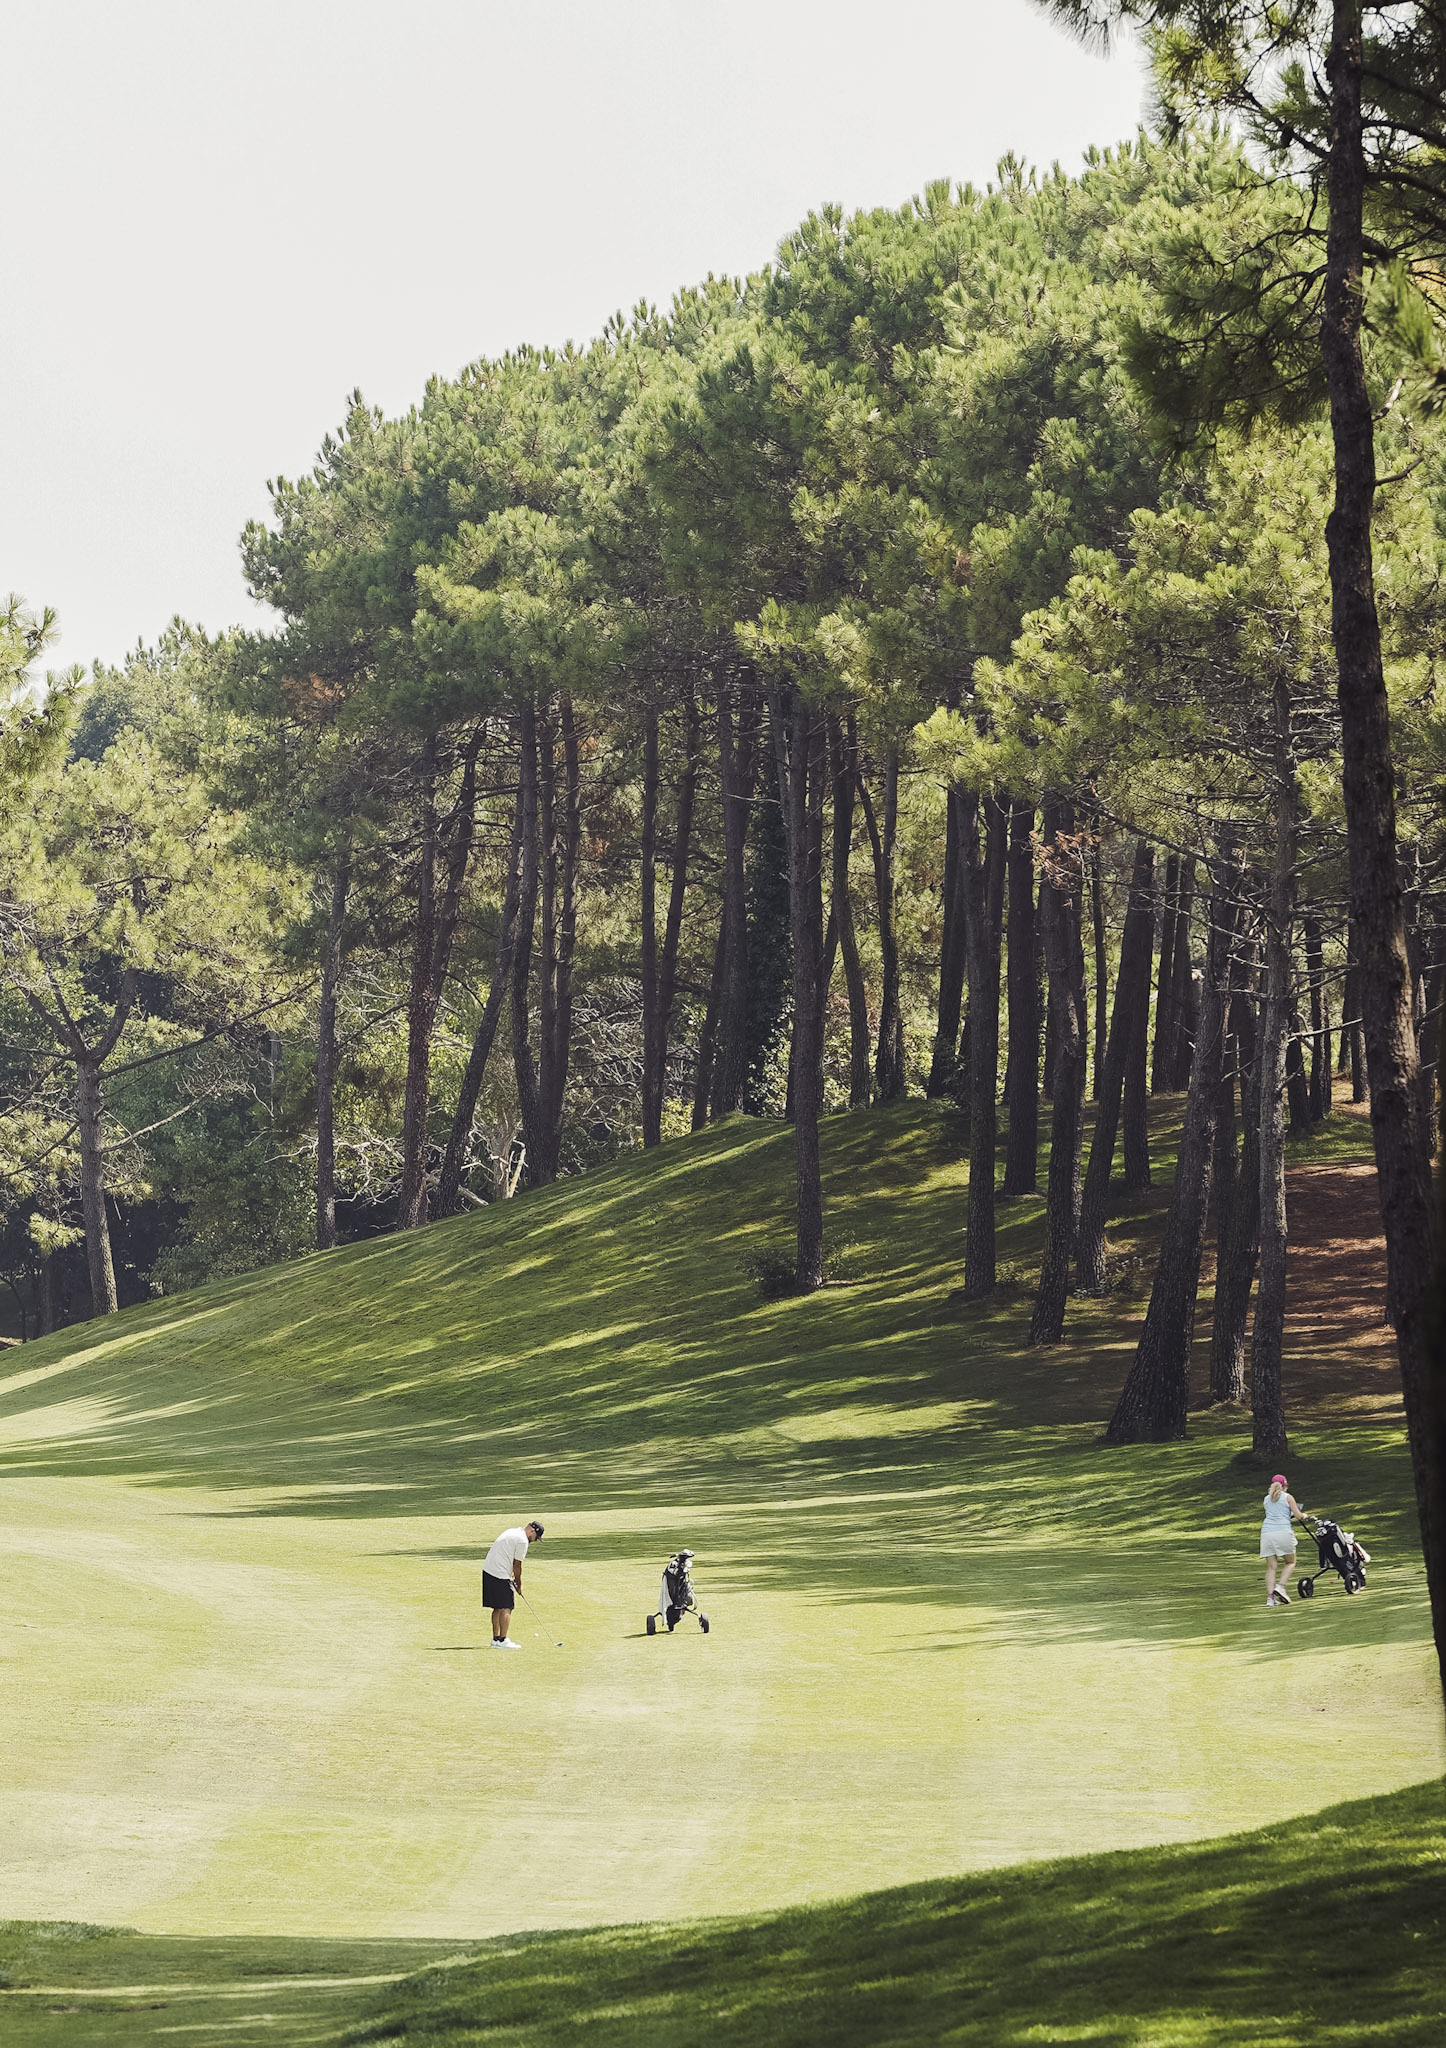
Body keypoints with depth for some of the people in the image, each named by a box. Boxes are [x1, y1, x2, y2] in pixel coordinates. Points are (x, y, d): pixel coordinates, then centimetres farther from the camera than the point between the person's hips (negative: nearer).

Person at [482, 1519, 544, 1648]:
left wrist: (512, 1578, 14)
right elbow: (517, 1565, -8)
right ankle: (502, 1641, -8)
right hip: (500, 1574, -10)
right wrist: (519, 1585, 4)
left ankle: (496, 1638, 19)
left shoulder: (512, 1532, 19)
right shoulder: (522, 1540, -11)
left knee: (498, 1607, 15)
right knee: (506, 1608, -5)